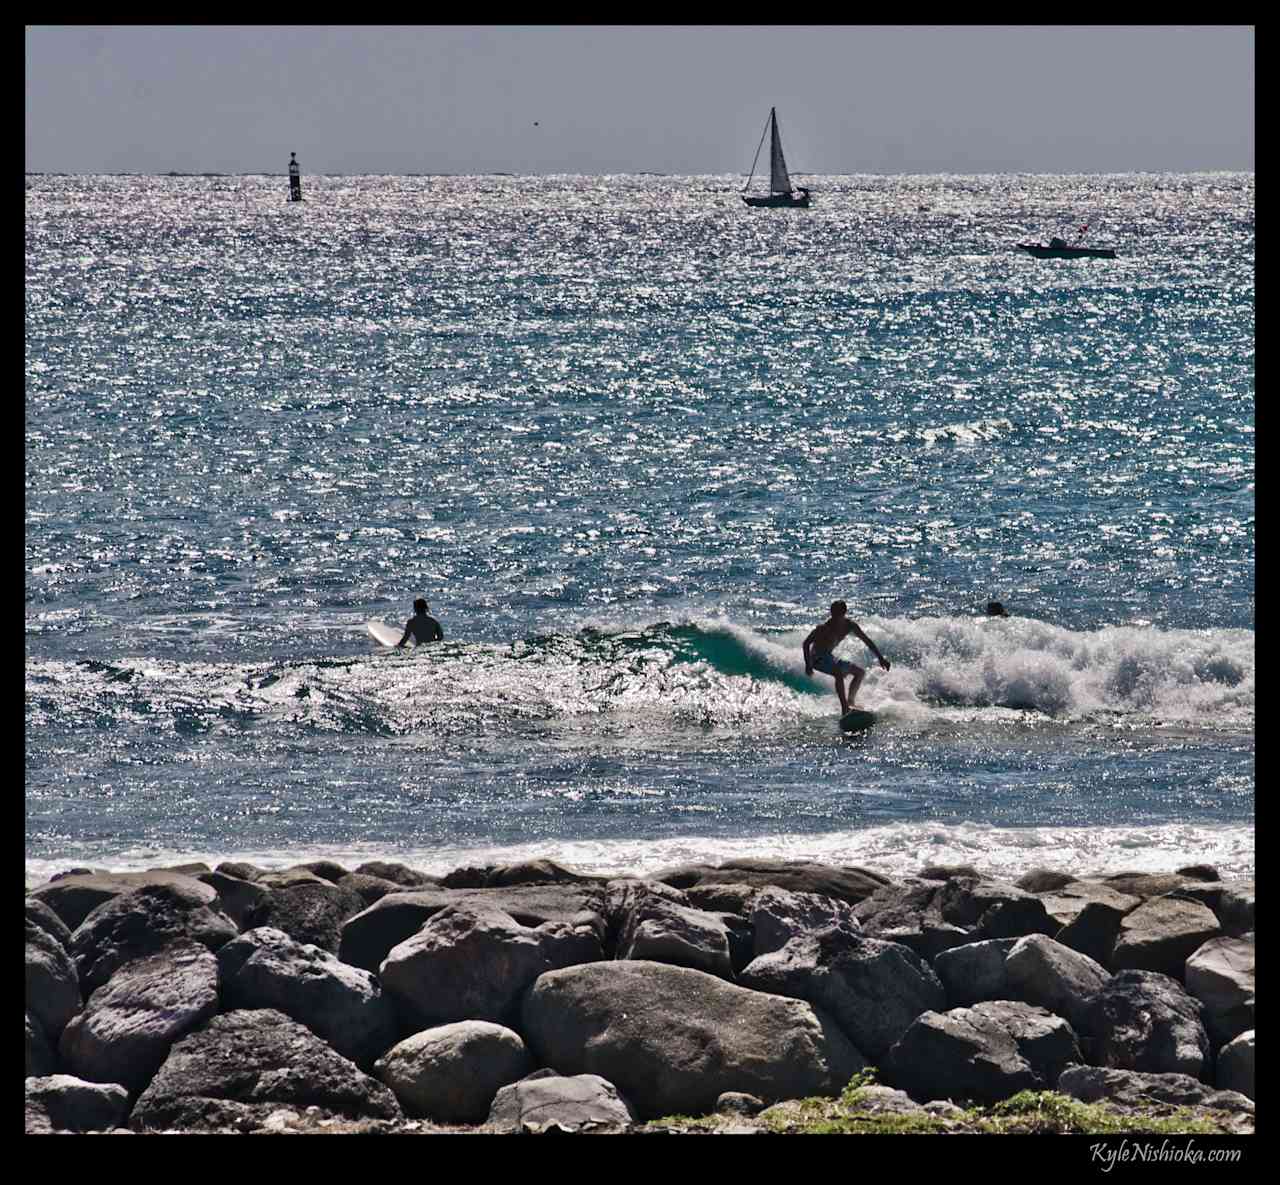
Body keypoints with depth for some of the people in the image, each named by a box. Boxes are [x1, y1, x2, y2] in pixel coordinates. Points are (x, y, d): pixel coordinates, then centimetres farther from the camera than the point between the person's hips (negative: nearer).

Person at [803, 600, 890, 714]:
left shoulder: (850, 625, -7)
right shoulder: (824, 628, -24)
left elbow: (867, 641, 1)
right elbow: (806, 643, -18)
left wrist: (881, 658, -4)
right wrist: (808, 665, -26)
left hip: (829, 658, 8)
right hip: (818, 658, -8)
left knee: (860, 673, 12)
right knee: (839, 673, -34)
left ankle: (850, 702, 14)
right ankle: (845, 709, -37)